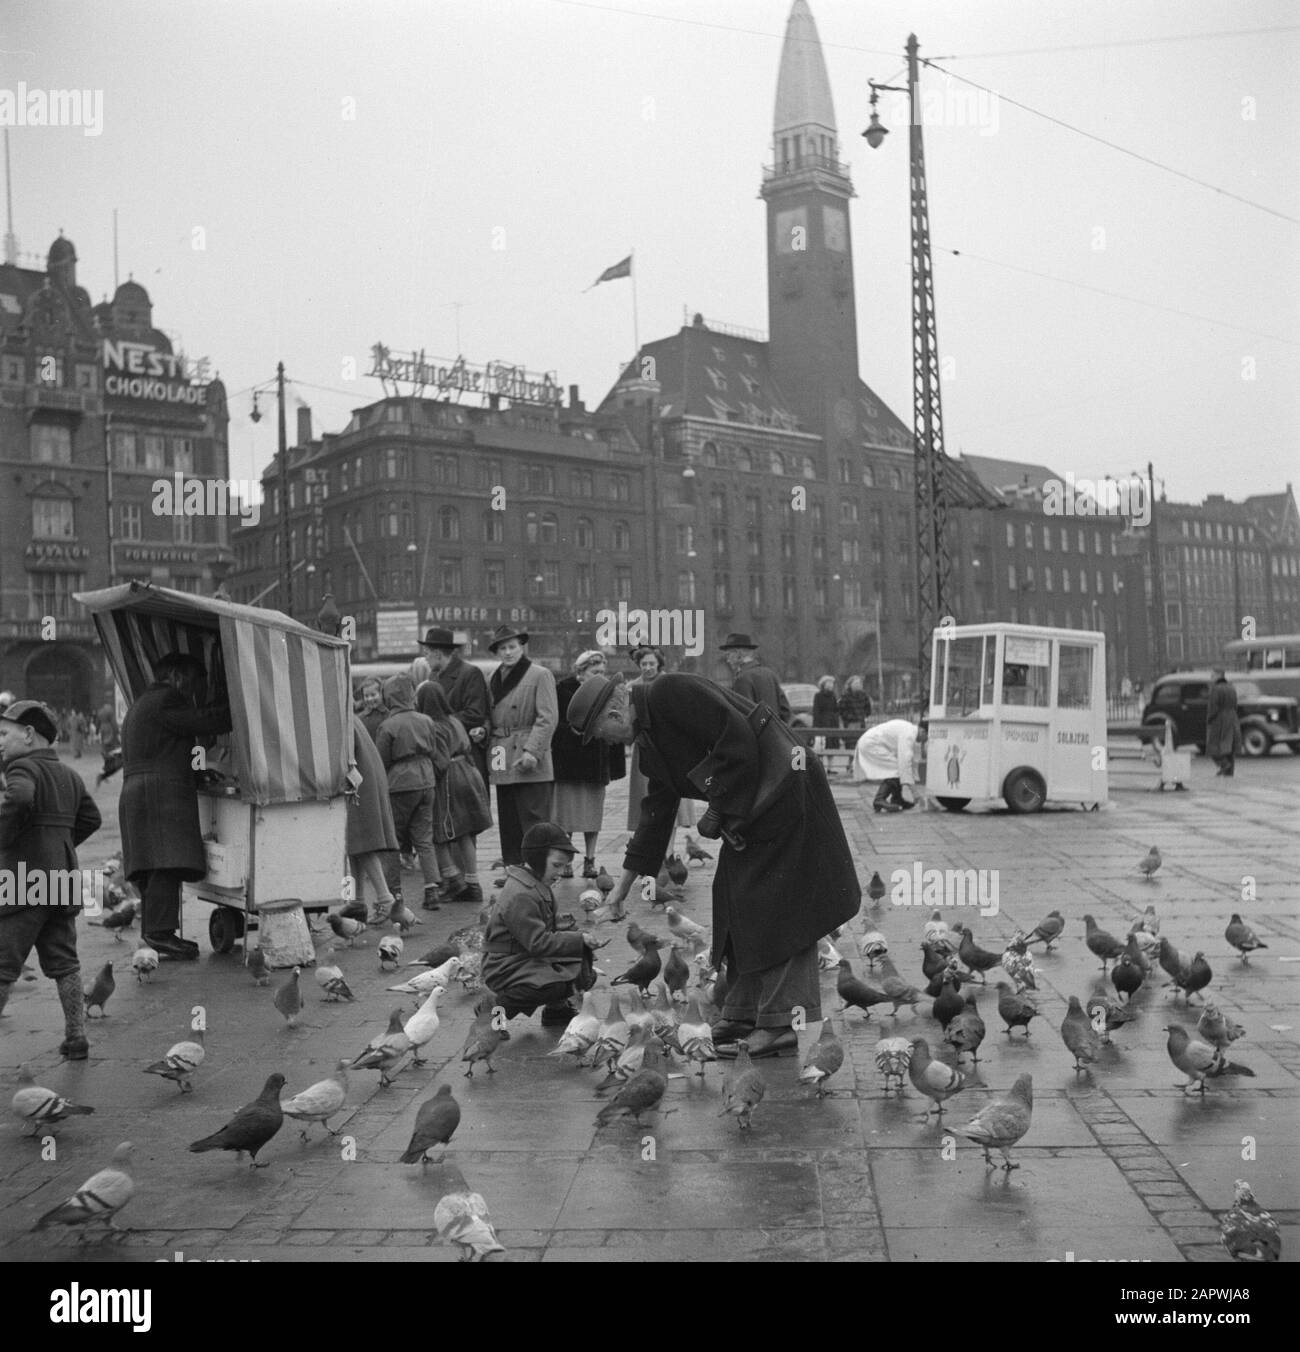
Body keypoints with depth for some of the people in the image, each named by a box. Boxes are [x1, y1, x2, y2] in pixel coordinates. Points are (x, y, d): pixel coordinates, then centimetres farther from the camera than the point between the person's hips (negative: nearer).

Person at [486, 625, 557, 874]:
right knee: (508, 821, 10)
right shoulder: (495, 678, 16)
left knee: (534, 820, -6)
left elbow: (547, 719, -11)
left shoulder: (540, 675, -5)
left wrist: (532, 751, -19)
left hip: (529, 762, -7)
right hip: (502, 762, 7)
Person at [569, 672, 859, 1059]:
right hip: (748, 811, 10)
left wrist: (719, 810, -14)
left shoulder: (672, 692, -16)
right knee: (738, 909, 12)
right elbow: (657, 810, 20)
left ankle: (785, 1023, -1)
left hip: (784, 793, -10)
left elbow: (737, 739, -23)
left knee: (777, 912, -7)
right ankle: (745, 1015, 20)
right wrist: (625, 883, 23)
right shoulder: (649, 738, 14)